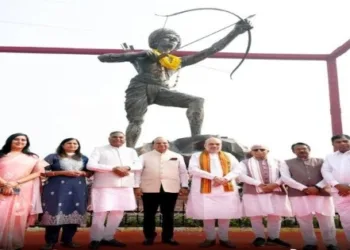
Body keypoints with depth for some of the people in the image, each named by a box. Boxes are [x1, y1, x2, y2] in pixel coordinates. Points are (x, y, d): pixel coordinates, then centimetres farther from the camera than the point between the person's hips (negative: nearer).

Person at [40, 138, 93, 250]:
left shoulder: (84, 158, 16)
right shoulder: (53, 157, 6)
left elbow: (90, 173, 17)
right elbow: (43, 172, -2)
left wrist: (81, 173, -7)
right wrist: (63, 172, -12)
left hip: (78, 189, 3)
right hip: (57, 188, -3)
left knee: (74, 213, 0)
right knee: (56, 213, -8)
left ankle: (67, 240, 12)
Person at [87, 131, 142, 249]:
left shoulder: (131, 151, 16)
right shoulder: (99, 150, 3)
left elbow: (138, 165, 8)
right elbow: (91, 165, -10)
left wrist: (127, 167, -14)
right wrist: (113, 168, -15)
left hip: (125, 187, 5)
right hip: (104, 186, -4)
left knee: (118, 213, 9)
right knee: (101, 213, -6)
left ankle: (108, 238, 24)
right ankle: (95, 239, 13)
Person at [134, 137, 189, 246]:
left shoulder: (177, 156, 12)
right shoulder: (145, 157, 7)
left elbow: (183, 172, 10)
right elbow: (138, 171, 2)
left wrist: (184, 186, 1)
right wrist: (137, 186, -7)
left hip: (171, 189, 1)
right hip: (150, 189, -1)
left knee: (168, 214, 7)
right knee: (149, 214, 5)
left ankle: (168, 237, 19)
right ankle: (149, 237, 18)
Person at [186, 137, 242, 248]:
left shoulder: (228, 156, 16)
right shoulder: (197, 156, 7)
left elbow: (237, 170, 8)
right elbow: (192, 169, -9)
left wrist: (225, 179, -12)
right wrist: (213, 177, -16)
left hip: (226, 189, 2)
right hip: (205, 189, -2)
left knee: (225, 214, 1)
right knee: (207, 214, -1)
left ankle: (224, 239, 15)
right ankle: (210, 238, 14)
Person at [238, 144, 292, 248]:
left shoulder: (277, 162, 14)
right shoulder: (245, 163, 7)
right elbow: (241, 175, -8)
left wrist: (275, 184, -15)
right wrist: (259, 184, -16)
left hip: (276, 192, 2)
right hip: (254, 192, -1)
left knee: (276, 215, 4)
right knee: (256, 216, 0)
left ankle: (274, 237, 20)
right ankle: (259, 237, 16)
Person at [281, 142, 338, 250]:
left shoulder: (321, 161, 15)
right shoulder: (287, 163, 10)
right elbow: (285, 178, -3)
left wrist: (317, 187, -14)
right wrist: (304, 188, -12)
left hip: (322, 193, 1)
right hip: (298, 195, 0)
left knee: (327, 219, 1)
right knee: (304, 220, 1)